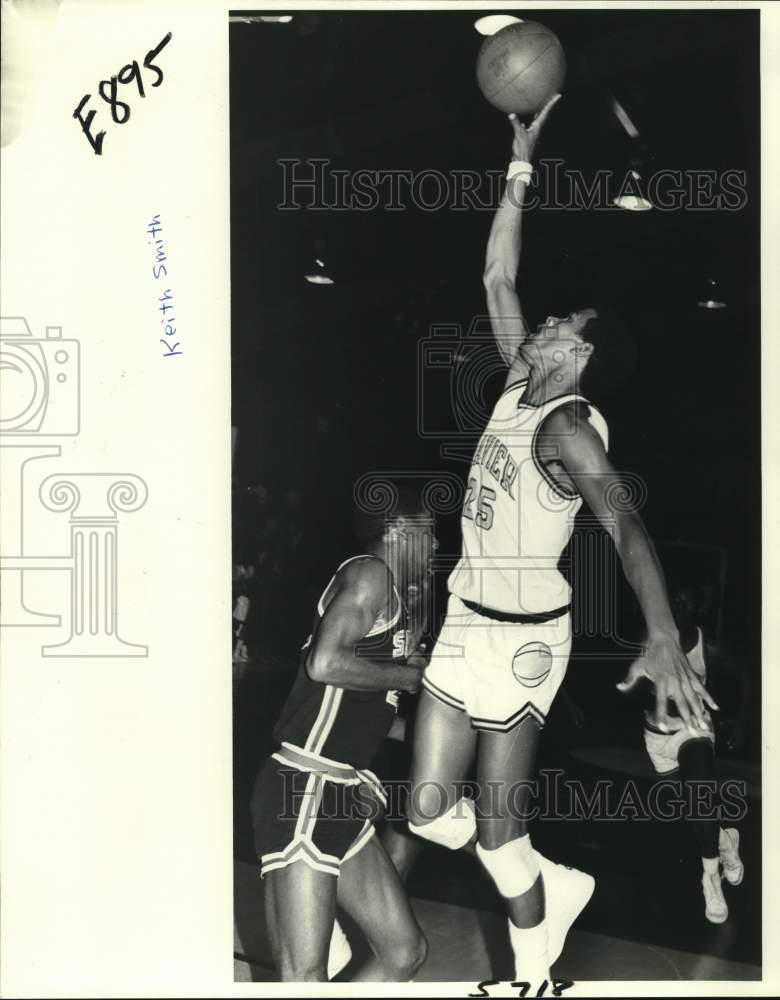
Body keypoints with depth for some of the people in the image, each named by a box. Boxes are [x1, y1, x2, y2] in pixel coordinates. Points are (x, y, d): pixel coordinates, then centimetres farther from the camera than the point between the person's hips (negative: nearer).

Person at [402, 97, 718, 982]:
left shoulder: (568, 427, -15)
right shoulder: (520, 386, 7)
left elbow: (625, 525, -28)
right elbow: (498, 280, 13)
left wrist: (664, 637, -42)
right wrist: (520, 169, 11)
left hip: (523, 635, -7)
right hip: (465, 620, 7)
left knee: (498, 829, 2)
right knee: (430, 811, 7)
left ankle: (532, 973, 25)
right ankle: (554, 892, 30)